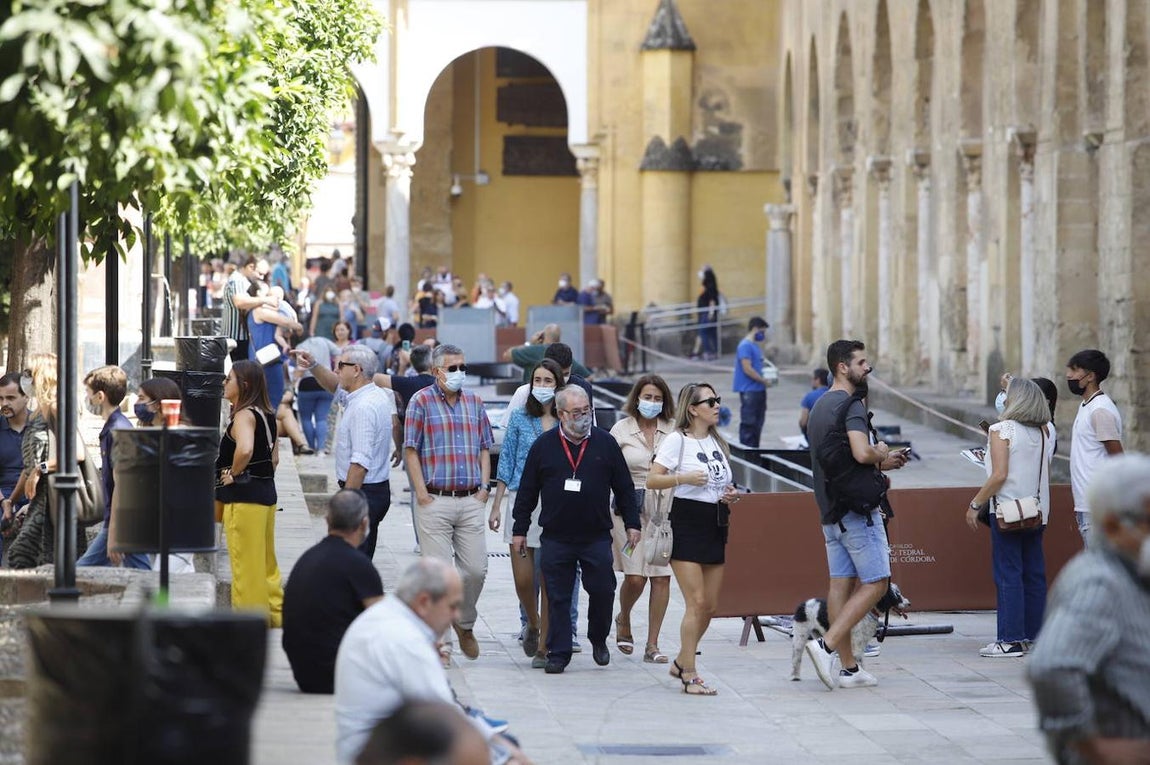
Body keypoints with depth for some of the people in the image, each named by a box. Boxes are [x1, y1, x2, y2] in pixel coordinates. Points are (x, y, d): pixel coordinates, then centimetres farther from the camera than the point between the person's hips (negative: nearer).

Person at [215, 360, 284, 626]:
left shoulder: (244, 415, -17)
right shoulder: (265, 415, 11)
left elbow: (244, 449, -36)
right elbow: (273, 457, 18)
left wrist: (233, 473, -20)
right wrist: (263, 477, 15)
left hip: (244, 495, -9)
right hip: (266, 492, 9)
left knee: (246, 562, -1)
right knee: (265, 559, 18)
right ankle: (275, 611, 25)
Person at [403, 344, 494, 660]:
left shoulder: (474, 402, 13)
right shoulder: (421, 401, -1)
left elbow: (484, 448, 17)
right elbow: (411, 449, -3)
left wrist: (484, 487, 5)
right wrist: (421, 491, -9)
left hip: (471, 501, 4)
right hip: (435, 500, -4)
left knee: (476, 569, 3)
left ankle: (465, 624, 26)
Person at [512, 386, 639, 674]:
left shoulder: (605, 443, 4)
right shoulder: (543, 446, 3)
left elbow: (624, 487, 9)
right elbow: (527, 491, 7)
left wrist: (632, 523, 6)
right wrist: (520, 529, 6)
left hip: (597, 538, 0)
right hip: (556, 539, 0)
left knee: (602, 590, 1)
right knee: (558, 598, 1)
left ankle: (598, 640, 25)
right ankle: (558, 654, 8)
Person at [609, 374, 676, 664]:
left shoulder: (673, 430, 6)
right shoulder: (622, 429, 4)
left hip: (665, 508, 2)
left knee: (662, 576, -2)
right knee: (635, 577, -8)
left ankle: (652, 645, 5)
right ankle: (623, 621, 24)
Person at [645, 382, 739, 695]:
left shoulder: (718, 442, 15)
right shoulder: (678, 440, -6)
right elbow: (652, 480, -12)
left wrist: (731, 495, 5)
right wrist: (684, 478, -24)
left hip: (716, 526, 7)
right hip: (687, 525, -7)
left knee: (710, 605, 8)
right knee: (696, 603, -12)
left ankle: (681, 663, 25)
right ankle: (689, 675, -8)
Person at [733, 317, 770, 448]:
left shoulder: (756, 345, 16)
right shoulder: (745, 346, -14)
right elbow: (747, 369, -20)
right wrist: (764, 381, -13)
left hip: (759, 389, 10)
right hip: (749, 390, -10)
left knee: (758, 422, 13)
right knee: (749, 423, -6)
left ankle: (755, 450, 20)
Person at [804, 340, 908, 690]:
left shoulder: (820, 406, 16)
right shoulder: (851, 405, -14)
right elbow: (861, 453, -29)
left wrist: (881, 463, 20)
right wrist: (881, 454, -7)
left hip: (830, 510, 9)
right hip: (857, 509, -9)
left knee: (841, 583, 7)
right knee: (875, 583, -4)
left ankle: (848, 668, 7)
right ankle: (827, 645, -14)